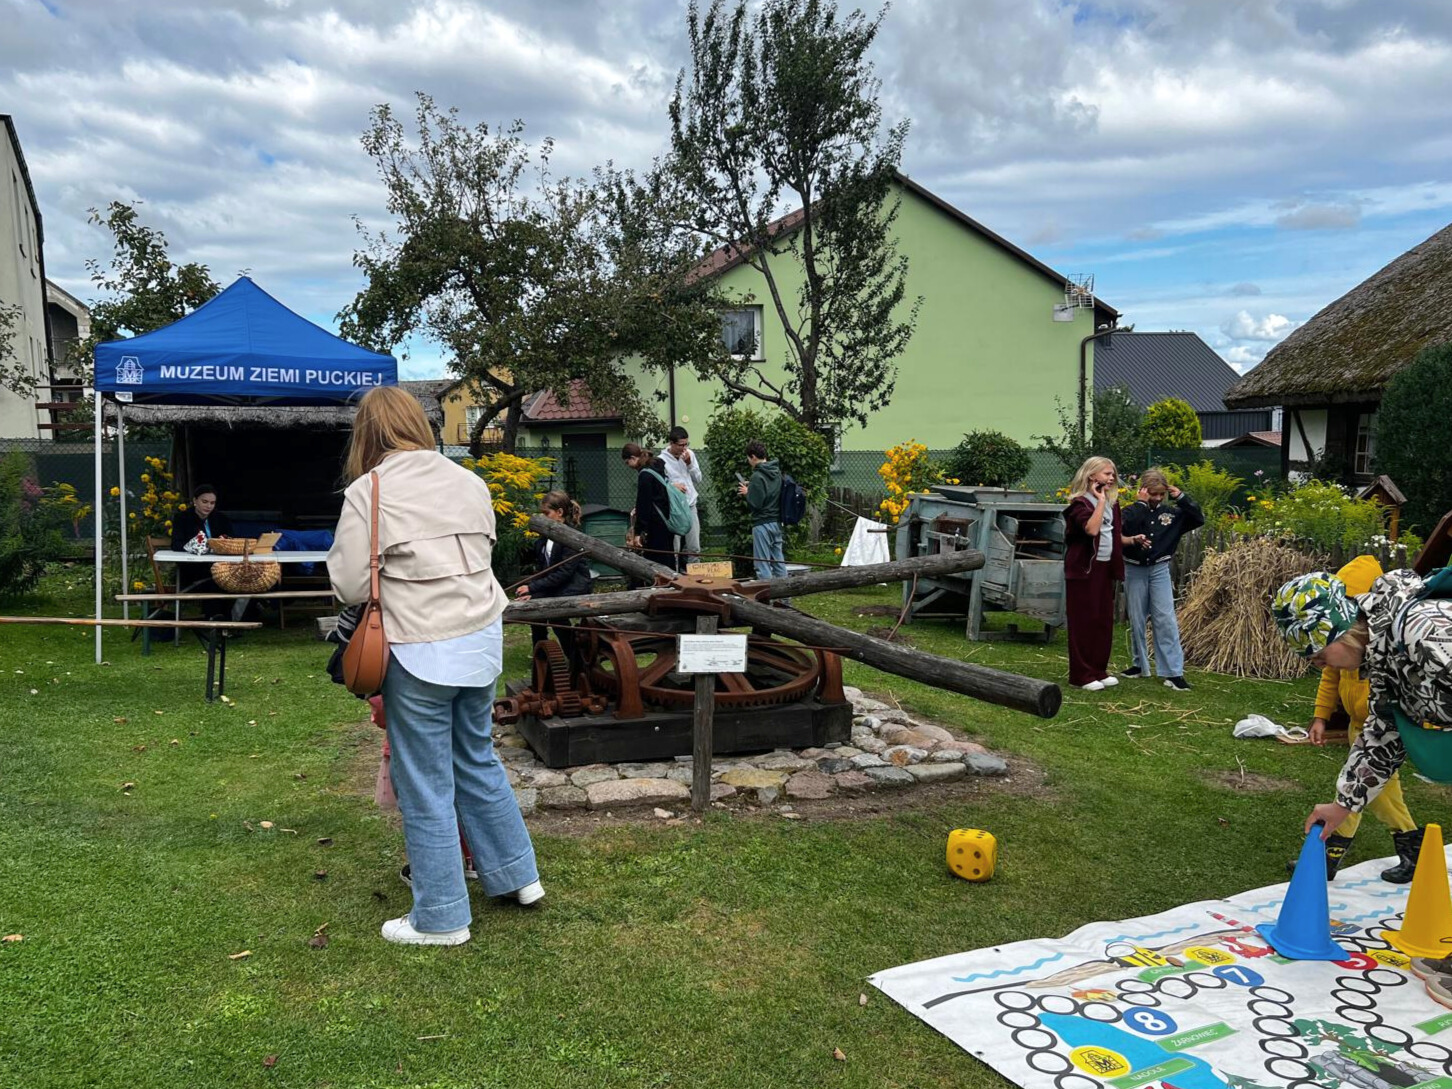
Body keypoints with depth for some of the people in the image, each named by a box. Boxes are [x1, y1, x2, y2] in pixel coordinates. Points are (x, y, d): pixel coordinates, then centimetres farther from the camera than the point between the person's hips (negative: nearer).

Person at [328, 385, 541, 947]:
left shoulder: (367, 492, -11)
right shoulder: (468, 481, 5)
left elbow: (350, 586, -9)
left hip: (421, 653, -6)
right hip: (482, 640, 6)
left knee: (426, 785, 7)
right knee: (477, 759, 23)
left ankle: (441, 918, 20)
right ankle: (516, 874, 35)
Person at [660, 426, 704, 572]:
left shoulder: (690, 455, 6)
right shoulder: (662, 460, -9)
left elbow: (698, 478, 10)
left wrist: (689, 464, -4)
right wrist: (673, 486, -21)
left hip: (690, 506, 5)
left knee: (694, 548, 9)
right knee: (674, 549, -2)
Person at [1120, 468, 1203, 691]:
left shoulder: (1171, 513, 3)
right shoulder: (1132, 511, -4)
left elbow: (1198, 519, 2)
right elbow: (1126, 530, -22)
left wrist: (1181, 497, -6)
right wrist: (1141, 503, -18)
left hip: (1159, 569, 0)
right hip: (1134, 570, 0)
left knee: (1166, 619, -6)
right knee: (1137, 620, 8)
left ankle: (1173, 672, -6)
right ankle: (1141, 664, 23)